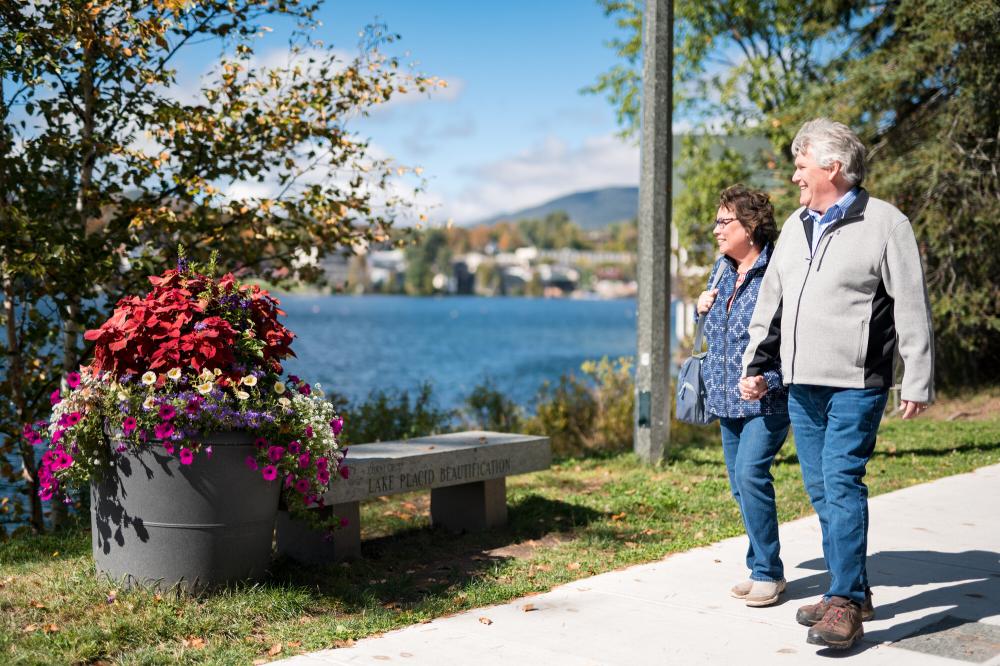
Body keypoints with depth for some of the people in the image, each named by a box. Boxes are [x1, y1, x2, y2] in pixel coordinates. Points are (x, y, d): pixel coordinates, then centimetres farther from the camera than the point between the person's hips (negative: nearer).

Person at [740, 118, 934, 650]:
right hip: (801, 386, 7)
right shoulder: (796, 226, 15)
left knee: (841, 484, -12)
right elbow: (771, 303, 21)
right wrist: (755, 365, 17)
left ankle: (844, 604, -8)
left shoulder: (884, 223, -5)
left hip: (855, 385, -7)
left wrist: (917, 382, -9)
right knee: (821, 490, 9)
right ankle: (853, 593, 20)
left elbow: (912, 309, -6)